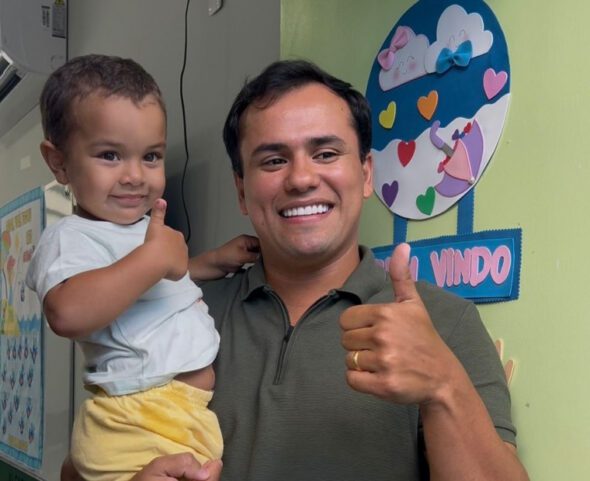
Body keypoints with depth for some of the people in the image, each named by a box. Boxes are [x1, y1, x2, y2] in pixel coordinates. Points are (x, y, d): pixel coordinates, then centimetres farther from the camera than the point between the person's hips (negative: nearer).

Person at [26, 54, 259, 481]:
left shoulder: (144, 229, 16)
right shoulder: (72, 238, -13)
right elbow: (67, 312, -33)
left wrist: (216, 261, 21)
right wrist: (154, 258, -29)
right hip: (144, 423, -9)